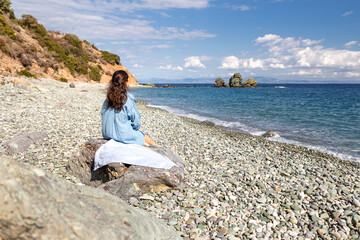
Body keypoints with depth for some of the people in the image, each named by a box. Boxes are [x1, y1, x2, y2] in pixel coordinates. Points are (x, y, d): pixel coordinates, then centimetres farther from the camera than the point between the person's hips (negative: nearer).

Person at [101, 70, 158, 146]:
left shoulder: (108, 98, 0)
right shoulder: (128, 99, -19)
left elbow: (103, 114, 10)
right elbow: (136, 121, -13)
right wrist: (136, 128, 8)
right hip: (123, 135, -7)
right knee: (148, 139, 15)